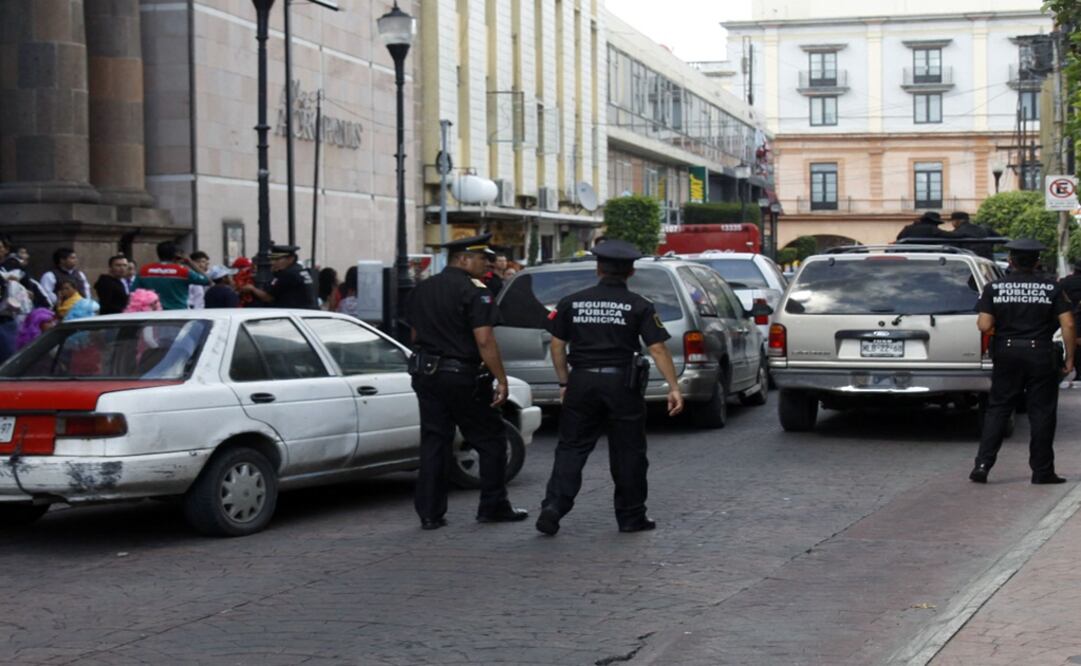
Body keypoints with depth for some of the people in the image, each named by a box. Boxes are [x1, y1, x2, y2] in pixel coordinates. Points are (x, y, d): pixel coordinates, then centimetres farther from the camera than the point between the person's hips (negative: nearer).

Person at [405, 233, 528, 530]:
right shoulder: (474, 291, -13)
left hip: (426, 374, 7)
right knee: (490, 441, 7)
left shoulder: (422, 290, 11)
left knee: (434, 443, 8)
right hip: (464, 376, -6)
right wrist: (501, 380, -17)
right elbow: (484, 340, -19)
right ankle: (493, 507, 12)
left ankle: (430, 513, 6)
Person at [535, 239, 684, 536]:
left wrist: (564, 382, 18)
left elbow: (557, 345, 8)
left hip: (582, 381, 2)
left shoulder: (572, 303, 5)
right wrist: (674, 388, -5)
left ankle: (553, 507, -6)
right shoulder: (639, 306, -2)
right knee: (628, 452, 9)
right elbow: (657, 348, -8)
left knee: (571, 447, 7)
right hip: (622, 383, -2)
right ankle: (631, 517, 16)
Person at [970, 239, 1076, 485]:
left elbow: (985, 326, -8)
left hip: (1007, 354, 1)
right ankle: (1042, 471, 9)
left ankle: (983, 464, -1)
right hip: (1041, 354, -1)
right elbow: (1068, 324, -6)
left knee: (997, 409, 8)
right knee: (1041, 412, 6)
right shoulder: (1052, 288, -2)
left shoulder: (994, 288, -2)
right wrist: (1070, 357, 1)